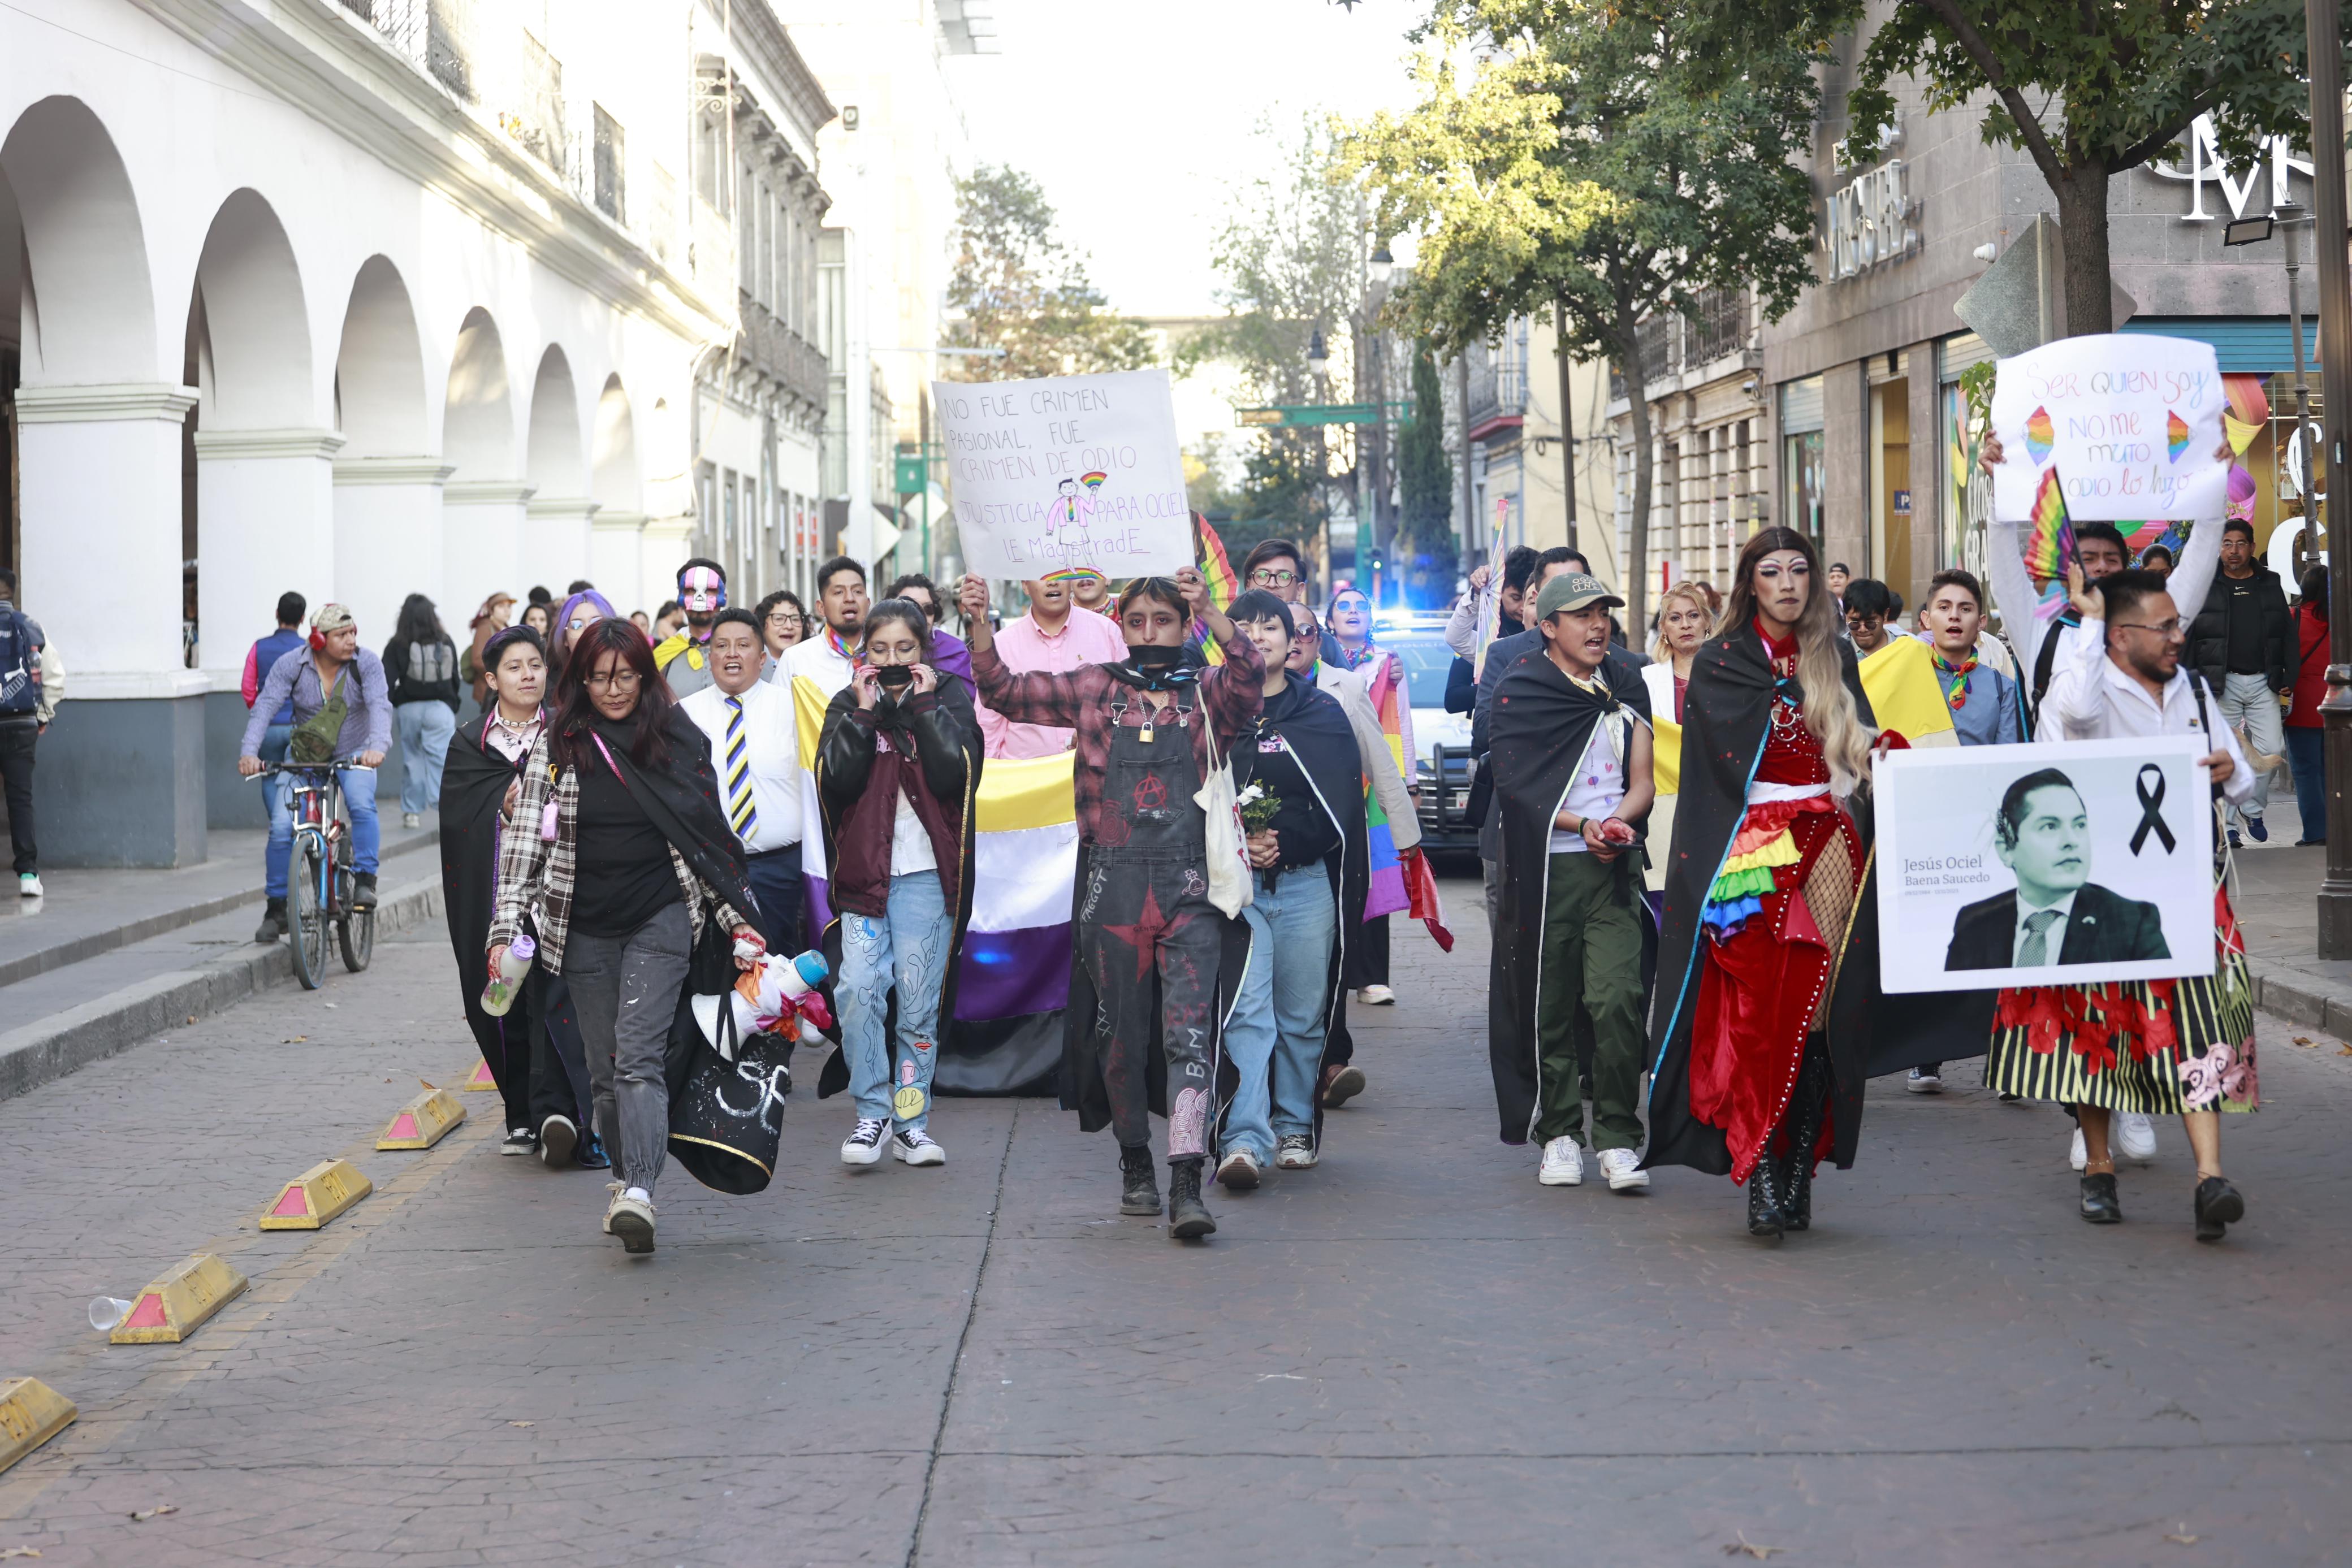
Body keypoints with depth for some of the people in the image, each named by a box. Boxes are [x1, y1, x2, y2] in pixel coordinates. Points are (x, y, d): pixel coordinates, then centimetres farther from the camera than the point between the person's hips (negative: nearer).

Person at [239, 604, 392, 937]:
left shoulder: (367, 664, -13)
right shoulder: (291, 665, -12)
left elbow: (380, 705, -26)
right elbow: (264, 706, -20)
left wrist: (378, 746, -45)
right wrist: (249, 752, -36)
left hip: (354, 755, -1)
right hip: (303, 756, 1)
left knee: (362, 804, -31)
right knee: (281, 827, -11)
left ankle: (365, 880, -19)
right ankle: (276, 909, 2)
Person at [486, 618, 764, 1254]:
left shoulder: (676, 738, 2)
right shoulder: (557, 743, 2)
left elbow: (708, 834, 8)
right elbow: (526, 838, 0)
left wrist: (738, 920, 5)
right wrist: (507, 927, -8)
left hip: (661, 920, -2)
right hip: (584, 931, 2)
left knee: (638, 1056, -16)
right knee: (605, 1070, 7)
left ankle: (638, 1194, -26)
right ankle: (629, 1181, 21)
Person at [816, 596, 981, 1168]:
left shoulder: (949, 698, 7)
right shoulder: (847, 704, 10)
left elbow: (956, 773, -10)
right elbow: (835, 782, -5)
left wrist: (924, 704, -8)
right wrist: (863, 714, -8)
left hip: (926, 875, -1)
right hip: (863, 871, 1)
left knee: (919, 1000, 1)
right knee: (859, 990, -13)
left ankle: (912, 1120, 10)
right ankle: (872, 1113, -4)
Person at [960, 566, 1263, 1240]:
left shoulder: (1208, 694, 6)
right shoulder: (1094, 690, 10)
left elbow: (1249, 675, -15)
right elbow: (1005, 691, 8)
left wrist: (1211, 612, -30)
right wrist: (979, 627, -9)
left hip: (1190, 887, -2)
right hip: (1113, 886, 2)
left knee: (1189, 1028, -11)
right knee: (1120, 1030, 9)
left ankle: (1187, 1184, -16)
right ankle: (1135, 1165, 25)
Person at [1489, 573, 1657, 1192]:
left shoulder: (1627, 687, 15)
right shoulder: (1522, 689, 3)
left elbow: (1642, 782, 12)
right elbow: (1519, 786, -3)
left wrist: (1619, 821, -9)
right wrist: (1583, 825, -14)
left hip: (1614, 865, 2)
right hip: (1546, 865, -2)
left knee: (1617, 1000, -12)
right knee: (1550, 1007, 3)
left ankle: (1619, 1139, -5)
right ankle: (1559, 1134, 16)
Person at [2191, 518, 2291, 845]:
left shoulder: (2270, 585, 11)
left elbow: (2288, 634, 13)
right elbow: (2186, 637, 2)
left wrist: (2288, 677, 5)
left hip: (2263, 682, 2)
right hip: (2221, 683, -2)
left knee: (2270, 750, -3)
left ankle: (2252, 808, 18)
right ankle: (2226, 823, 8)